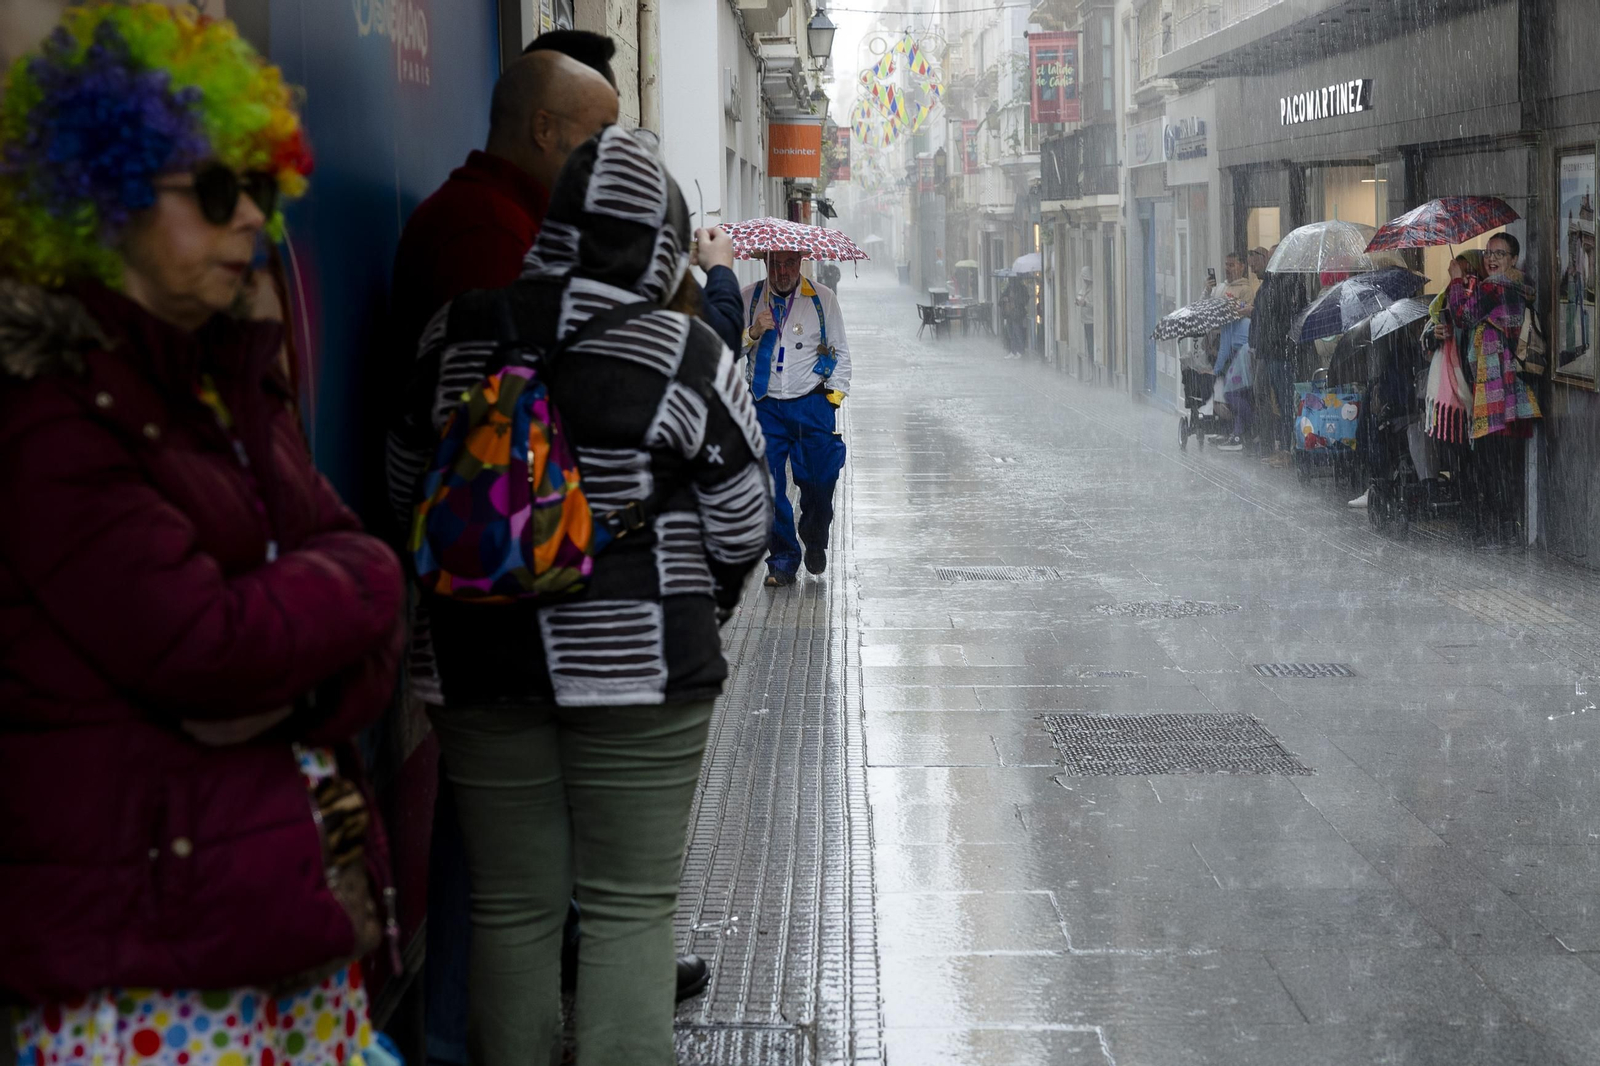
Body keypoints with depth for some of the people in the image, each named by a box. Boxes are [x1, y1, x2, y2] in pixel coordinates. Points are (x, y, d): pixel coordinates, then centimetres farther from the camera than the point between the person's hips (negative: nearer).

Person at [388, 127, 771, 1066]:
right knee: (630, 910, 5)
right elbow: (742, 529, -2)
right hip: (640, 667, -3)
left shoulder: (456, 333, 1)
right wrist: (696, 606, 17)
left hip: (483, 661, 3)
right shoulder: (687, 355, -9)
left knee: (511, 907, 11)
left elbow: (409, 488, 12)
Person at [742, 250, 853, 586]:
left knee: (820, 480, -4)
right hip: (766, 404, 1)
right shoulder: (748, 298, 5)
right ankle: (783, 559, 9)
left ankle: (815, 542, 24)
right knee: (770, 485, -3)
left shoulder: (822, 298, 4)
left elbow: (841, 352, 10)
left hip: (812, 404, -1)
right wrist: (754, 332, -14)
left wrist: (834, 397, 2)